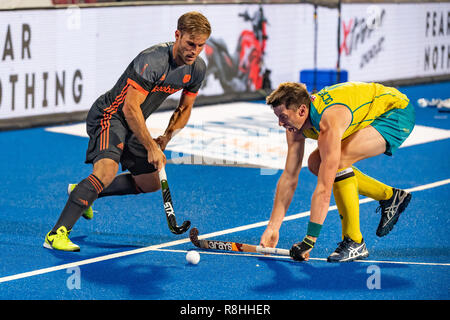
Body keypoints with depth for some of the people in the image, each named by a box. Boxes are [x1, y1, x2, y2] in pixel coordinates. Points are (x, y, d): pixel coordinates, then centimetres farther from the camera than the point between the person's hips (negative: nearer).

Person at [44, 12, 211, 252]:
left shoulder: (197, 68, -3)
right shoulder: (152, 60, -29)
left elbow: (184, 109, 12)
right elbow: (130, 108, -30)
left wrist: (166, 138, -3)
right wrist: (151, 148, -28)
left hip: (134, 124, 9)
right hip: (110, 115, -9)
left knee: (150, 184, 17)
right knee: (107, 170, -32)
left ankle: (83, 192, 35)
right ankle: (57, 234, -34)